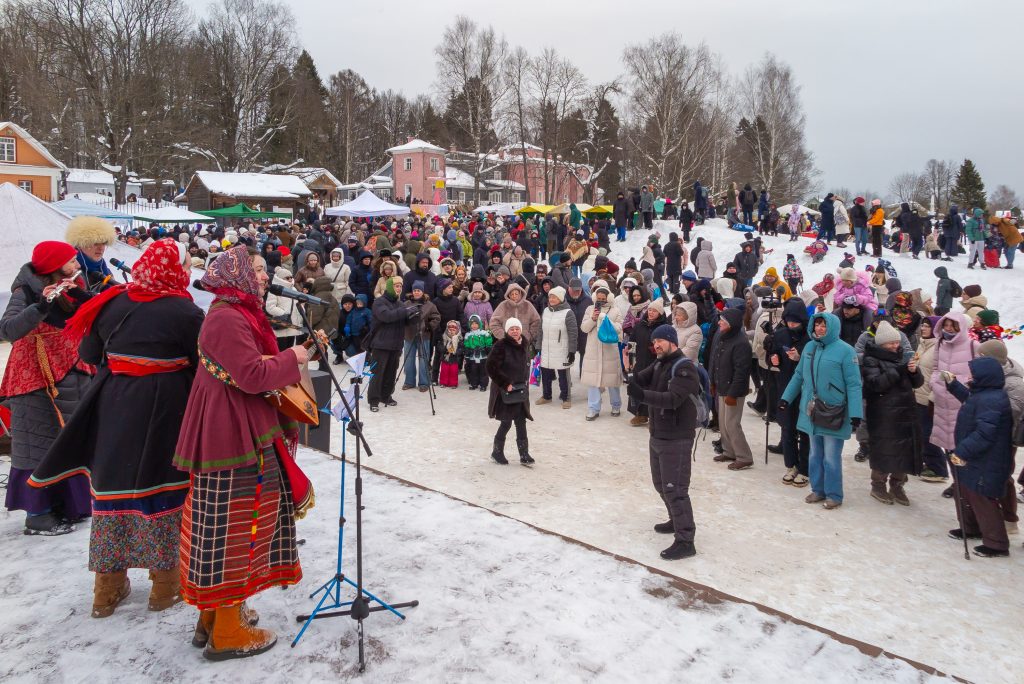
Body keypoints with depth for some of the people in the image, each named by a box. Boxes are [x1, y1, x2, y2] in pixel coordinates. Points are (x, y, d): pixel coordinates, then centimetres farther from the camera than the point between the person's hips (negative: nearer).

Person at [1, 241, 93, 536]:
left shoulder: (72, 289, 8)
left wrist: (82, 296, -17)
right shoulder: (27, 291, -12)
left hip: (72, 376, 7)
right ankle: (37, 515, 6)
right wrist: (42, 305, -36)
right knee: (41, 445, -2)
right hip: (39, 380, -7)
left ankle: (66, 504, 24)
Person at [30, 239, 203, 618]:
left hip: (115, 406, 4)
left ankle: (108, 589, 26)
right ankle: (166, 584, 18)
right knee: (164, 485, 7)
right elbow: (204, 363, -11)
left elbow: (89, 353, 8)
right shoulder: (185, 312, -13)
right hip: (165, 411, -4)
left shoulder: (113, 302, 1)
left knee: (114, 481, 14)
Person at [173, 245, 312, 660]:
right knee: (233, 525, -2)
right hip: (233, 438, -11)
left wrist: (295, 353, 9)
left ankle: (214, 615, 30)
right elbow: (252, 376, -25)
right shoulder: (227, 318, -19)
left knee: (230, 524, 17)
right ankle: (227, 633, 10)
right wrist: (291, 359, -12)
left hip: (241, 432, 11)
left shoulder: (237, 313, 15)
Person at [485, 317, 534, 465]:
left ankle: (524, 454, 11)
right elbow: (491, 367, -18)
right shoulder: (501, 346, -13)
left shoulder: (523, 345, 9)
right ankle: (497, 451, 19)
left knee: (521, 421, 6)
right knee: (506, 422, 1)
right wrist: (505, 383, -19)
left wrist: (525, 383, 10)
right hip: (505, 392, -6)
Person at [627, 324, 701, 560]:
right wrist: (633, 377, -21)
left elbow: (673, 399, -30)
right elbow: (640, 380, 3)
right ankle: (677, 521, 39)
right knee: (661, 484, 20)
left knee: (674, 489, -8)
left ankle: (685, 541, -2)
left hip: (676, 439, -9)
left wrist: (642, 395, -42)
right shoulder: (659, 364, 11)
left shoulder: (684, 368, -17)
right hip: (657, 435, 9)